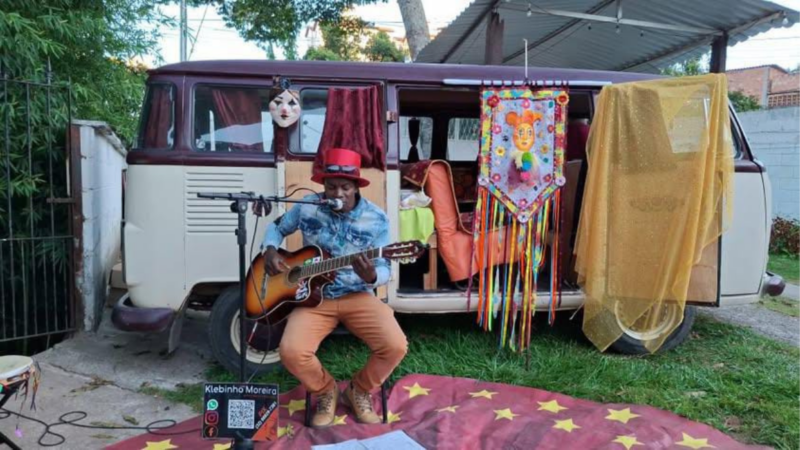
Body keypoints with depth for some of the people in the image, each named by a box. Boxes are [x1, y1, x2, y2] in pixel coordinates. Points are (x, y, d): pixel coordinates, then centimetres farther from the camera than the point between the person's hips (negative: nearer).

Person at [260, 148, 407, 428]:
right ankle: (326, 391, 9)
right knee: (291, 351, -26)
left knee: (396, 346, -23)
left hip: (358, 296, 0)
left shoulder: (376, 219, -7)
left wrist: (371, 276, -29)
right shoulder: (307, 207, -2)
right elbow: (277, 227, 16)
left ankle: (359, 390, 11)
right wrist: (270, 250, -6)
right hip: (314, 297, 1)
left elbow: (384, 270, -5)